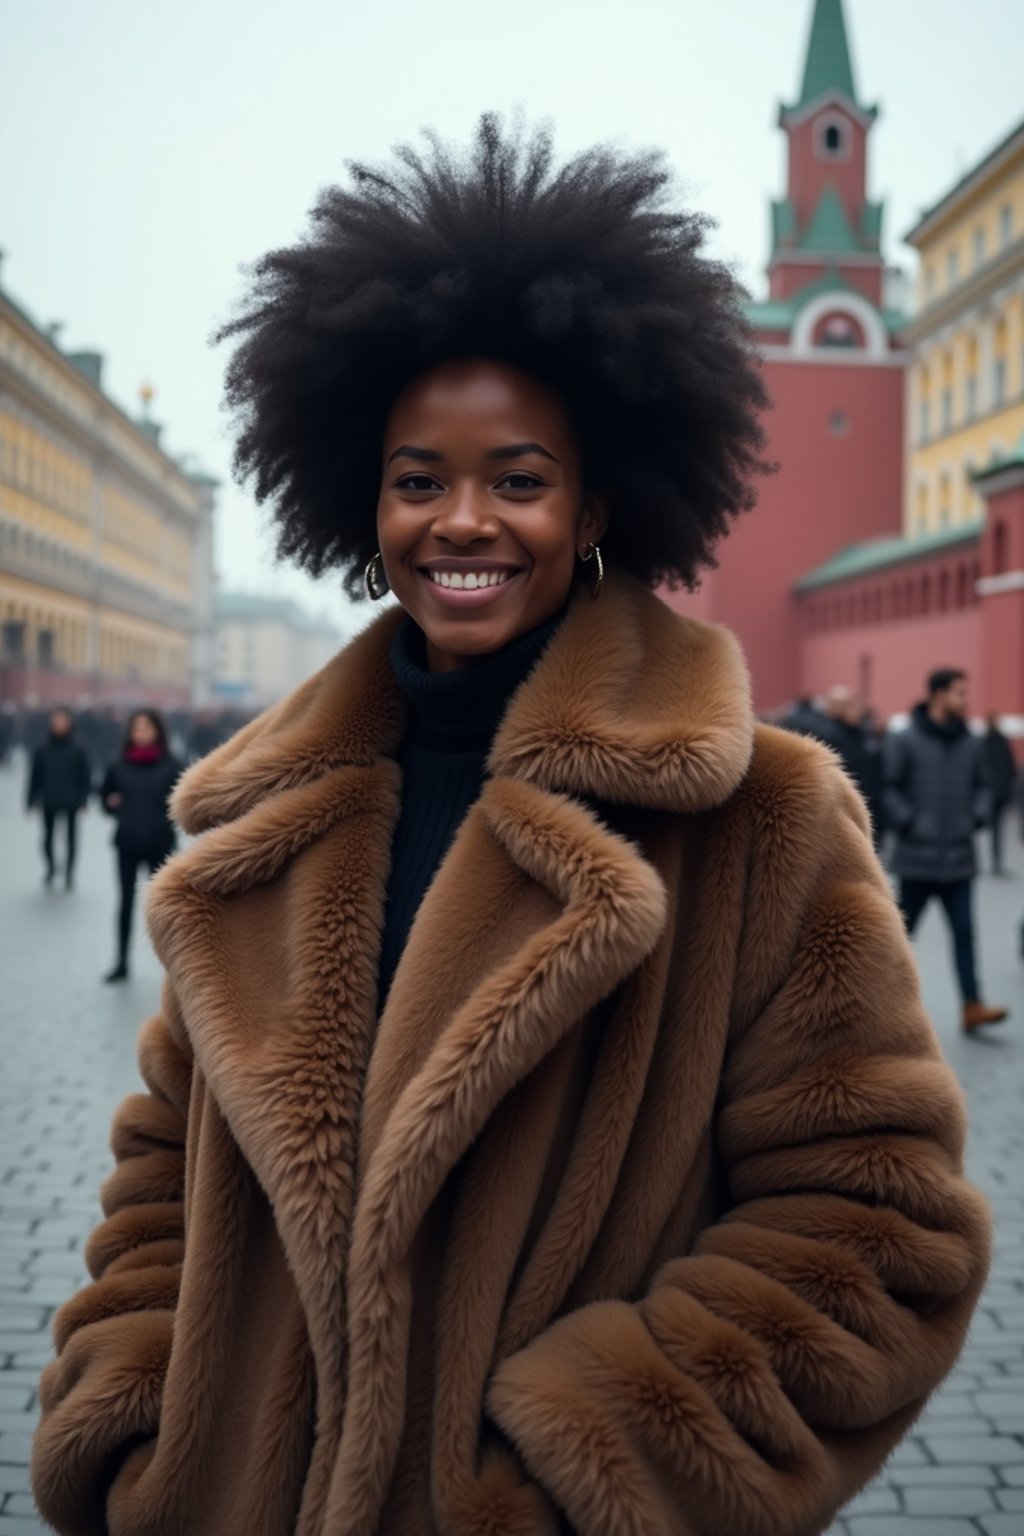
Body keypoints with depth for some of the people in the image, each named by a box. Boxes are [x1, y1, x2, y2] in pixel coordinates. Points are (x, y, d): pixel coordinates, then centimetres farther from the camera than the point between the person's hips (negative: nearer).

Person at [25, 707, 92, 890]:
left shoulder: (77, 749, -5)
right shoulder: (42, 749, -2)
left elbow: (85, 776, -2)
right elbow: (35, 776, 3)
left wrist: (83, 800, -6)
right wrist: (31, 801, 4)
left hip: (71, 803, -1)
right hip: (49, 803, 1)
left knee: (71, 838, 5)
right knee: (48, 837, 6)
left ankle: (69, 874, 18)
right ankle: (51, 867, 32)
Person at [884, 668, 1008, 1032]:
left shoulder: (971, 743, 5)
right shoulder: (904, 741, -8)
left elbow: (982, 785, 16)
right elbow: (889, 788, -7)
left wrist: (978, 817, 1)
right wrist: (909, 824, -13)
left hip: (959, 858, 4)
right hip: (918, 857, -4)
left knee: (964, 932, 1)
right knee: (902, 930, 8)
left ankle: (972, 1007, 1)